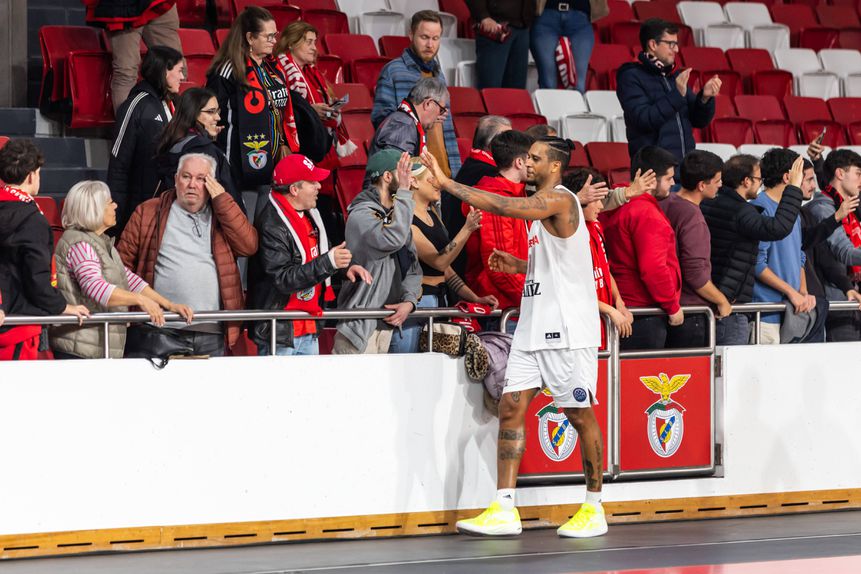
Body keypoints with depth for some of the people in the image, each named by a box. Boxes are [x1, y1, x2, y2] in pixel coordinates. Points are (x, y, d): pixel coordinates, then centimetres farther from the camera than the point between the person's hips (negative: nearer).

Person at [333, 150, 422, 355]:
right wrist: (403, 192, -22)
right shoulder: (361, 215, -12)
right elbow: (392, 239, -32)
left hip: (387, 324, 9)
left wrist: (409, 302, -4)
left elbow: (413, 270, 17)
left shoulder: (397, 217, 17)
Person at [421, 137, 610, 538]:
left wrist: (445, 181, -23)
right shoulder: (544, 205, 17)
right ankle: (504, 510, -1)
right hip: (534, 326, 9)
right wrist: (520, 266, 12)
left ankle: (593, 509, 11)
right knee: (511, 407, 0)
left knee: (580, 415, 0)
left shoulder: (559, 200, -13)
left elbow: (501, 206, -28)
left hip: (567, 329, -9)